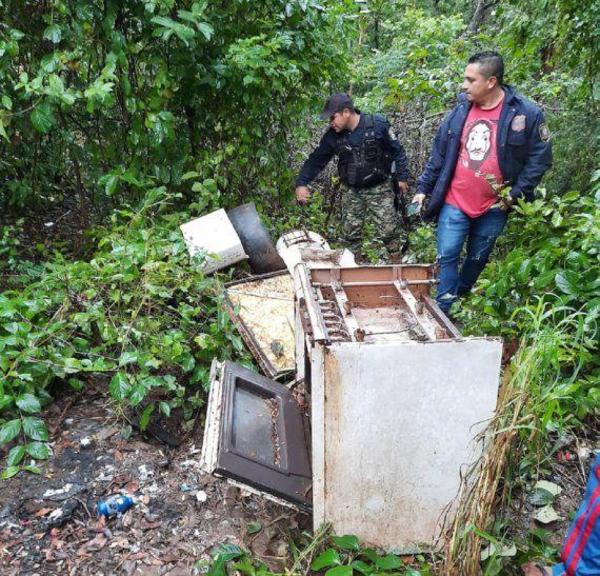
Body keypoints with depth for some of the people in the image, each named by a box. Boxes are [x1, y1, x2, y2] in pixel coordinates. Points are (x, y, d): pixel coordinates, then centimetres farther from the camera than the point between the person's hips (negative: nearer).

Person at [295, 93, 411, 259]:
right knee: (349, 233, 5)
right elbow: (317, 159, 0)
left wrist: (402, 176, -3)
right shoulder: (332, 135, -3)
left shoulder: (377, 124, -12)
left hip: (379, 189, -3)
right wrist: (301, 183, -10)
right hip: (351, 192, 3)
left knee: (389, 231, -4)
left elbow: (397, 150, -3)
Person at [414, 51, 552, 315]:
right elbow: (439, 154, 6)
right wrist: (423, 189, 5)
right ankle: (444, 312, 8)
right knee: (447, 257, -2)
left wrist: (516, 194, -10)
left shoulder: (527, 113, -10)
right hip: (454, 203, 1)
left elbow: (540, 157, -4)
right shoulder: (461, 110, 0)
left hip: (493, 207, -1)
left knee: (478, 259, 14)